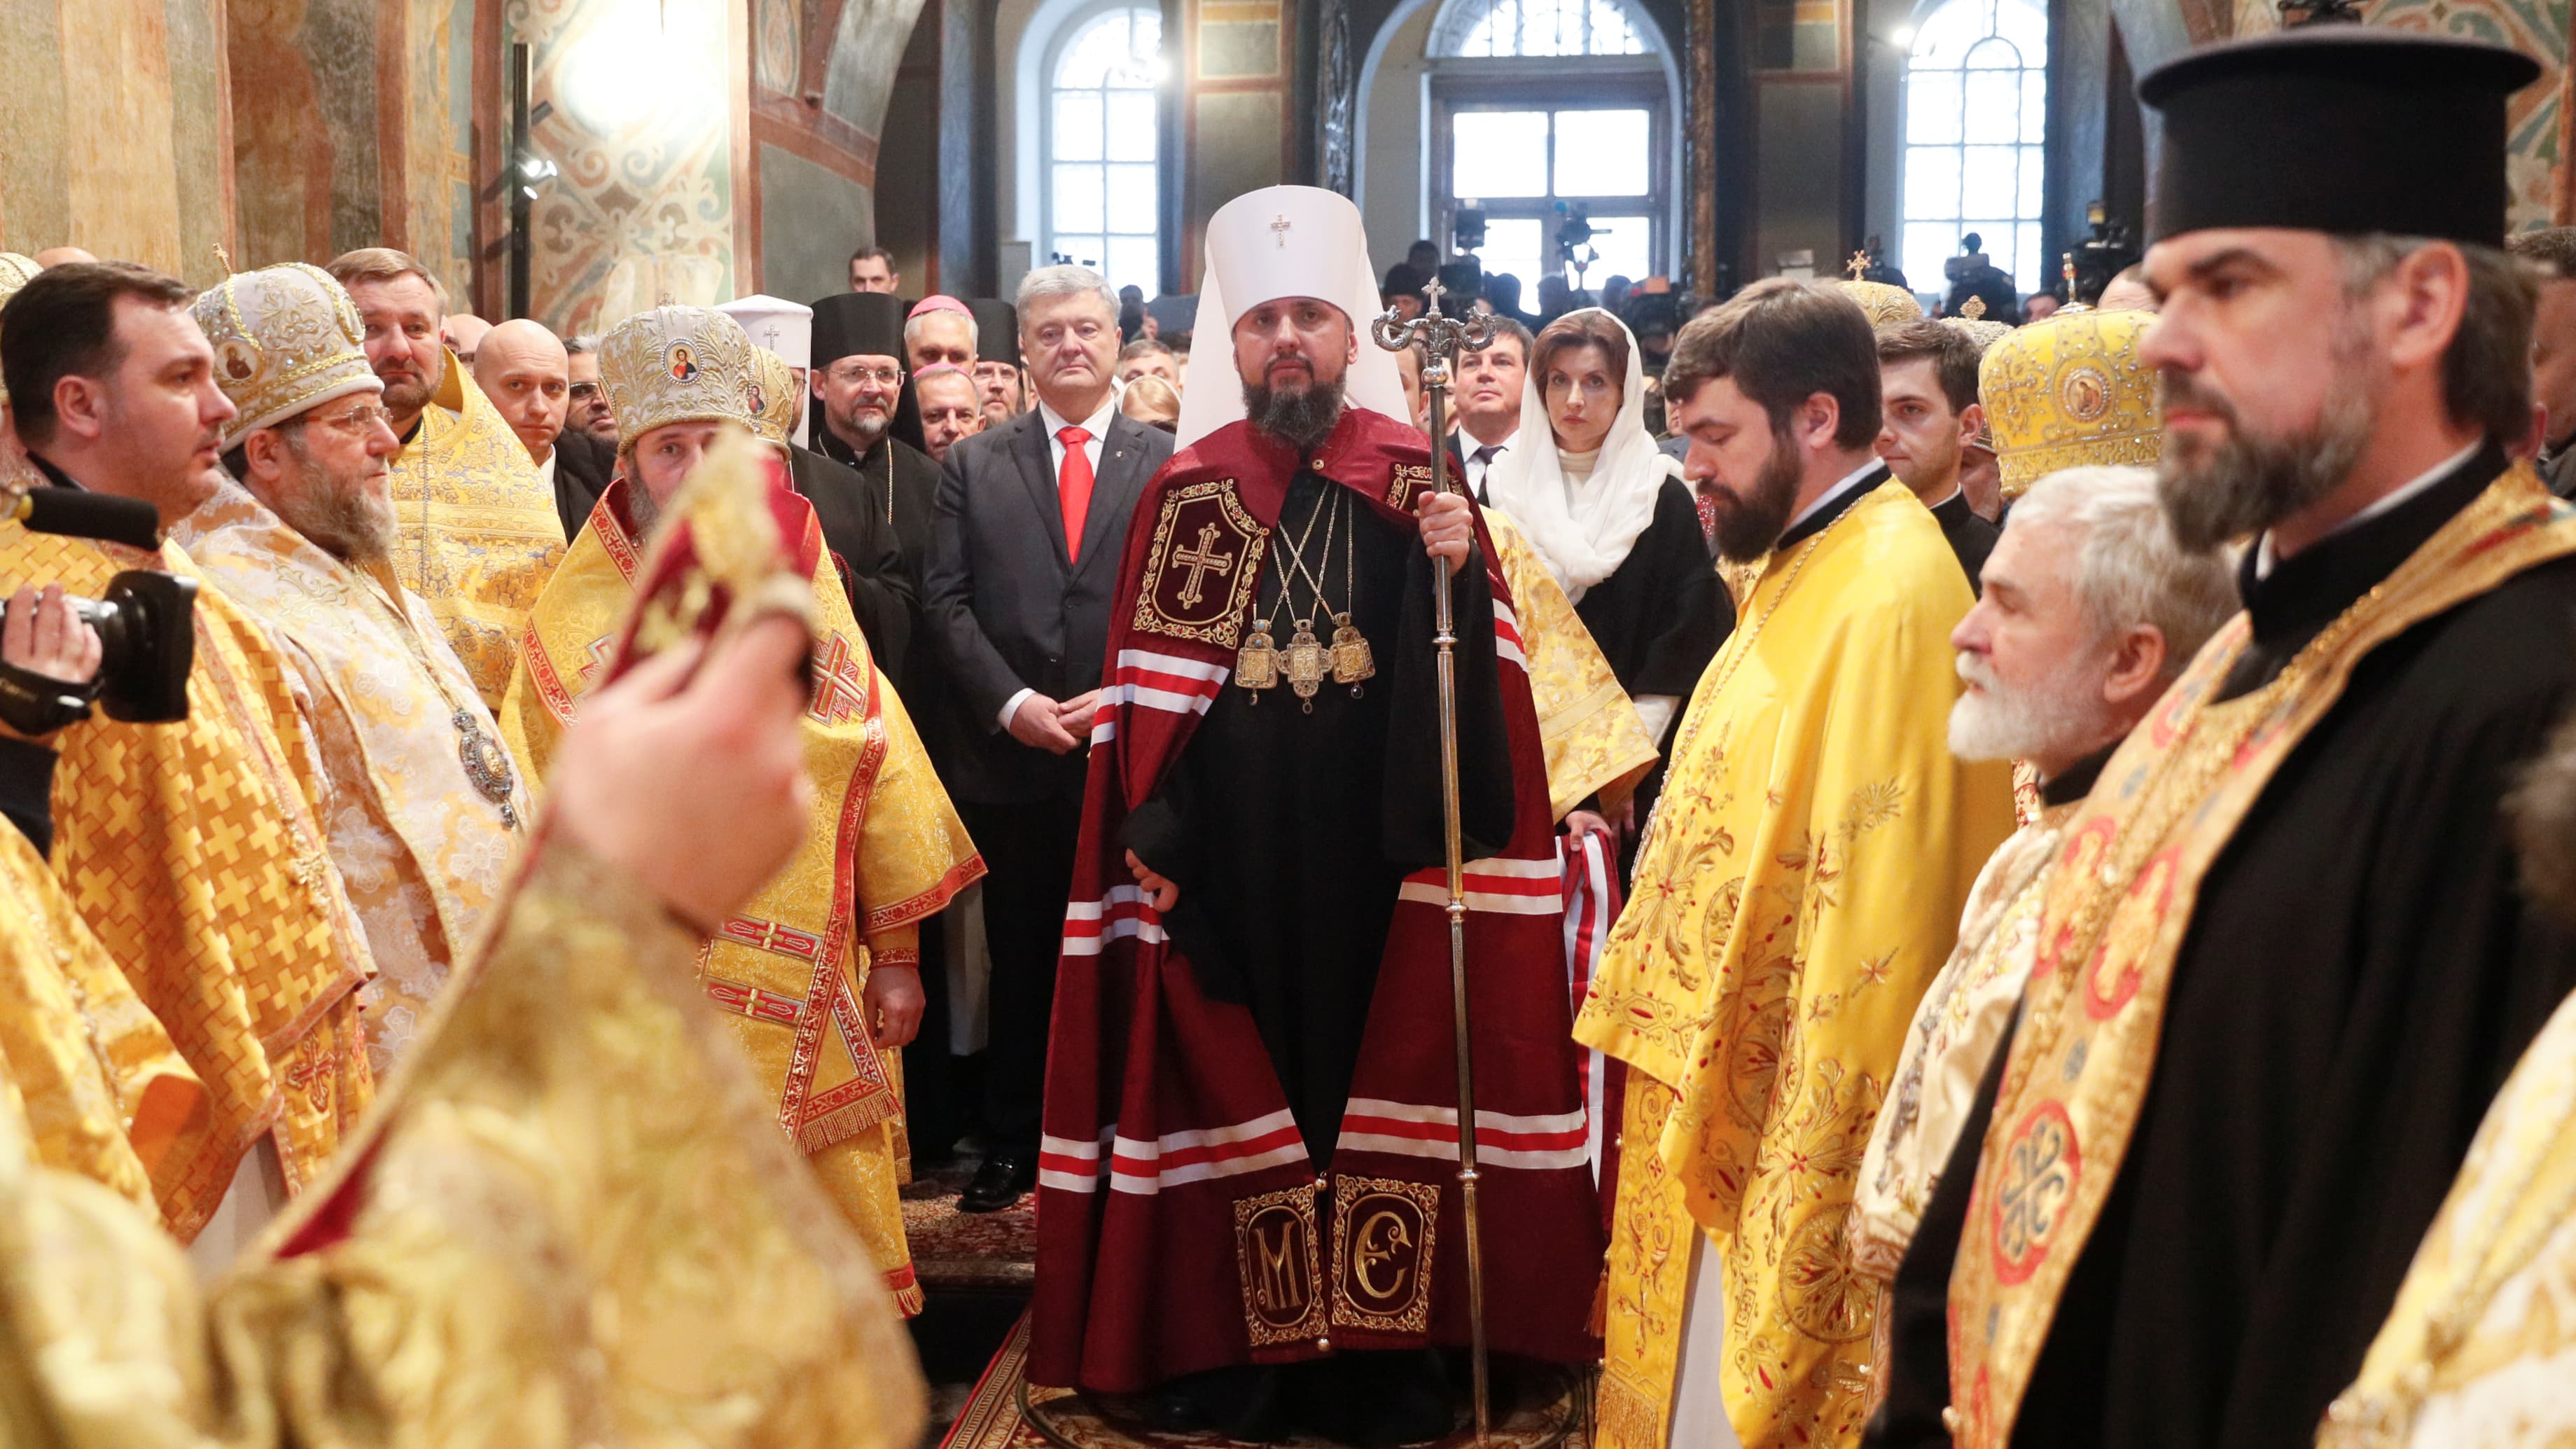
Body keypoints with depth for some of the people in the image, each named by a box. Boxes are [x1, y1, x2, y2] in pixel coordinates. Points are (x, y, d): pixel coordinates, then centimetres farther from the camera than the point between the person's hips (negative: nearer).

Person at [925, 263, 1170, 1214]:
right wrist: (1010, 702, -10)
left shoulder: (1169, 461, 5)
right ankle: (1013, 1146, 19)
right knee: (1020, 965, 9)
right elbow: (946, 602, 3)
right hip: (1011, 759, 1)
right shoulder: (973, 466, 9)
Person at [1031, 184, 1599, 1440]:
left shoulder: (1416, 478, 2)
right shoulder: (1184, 491, 4)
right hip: (1228, 865, 1)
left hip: (1379, 854, -1)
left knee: (1380, 1077, 4)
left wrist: (1460, 572, -21)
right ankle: (1238, 1348, 19)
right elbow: (1143, 690, 4)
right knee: (1235, 1086, 7)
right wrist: (1146, 838, -3)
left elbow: (1475, 673, -3)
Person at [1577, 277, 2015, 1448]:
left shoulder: (1889, 602, -21)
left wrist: (1811, 1143, -20)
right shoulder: (1791, 569, 9)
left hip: (1796, 1116, -9)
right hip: (1710, 1081, 9)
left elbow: (1880, 901, -23)